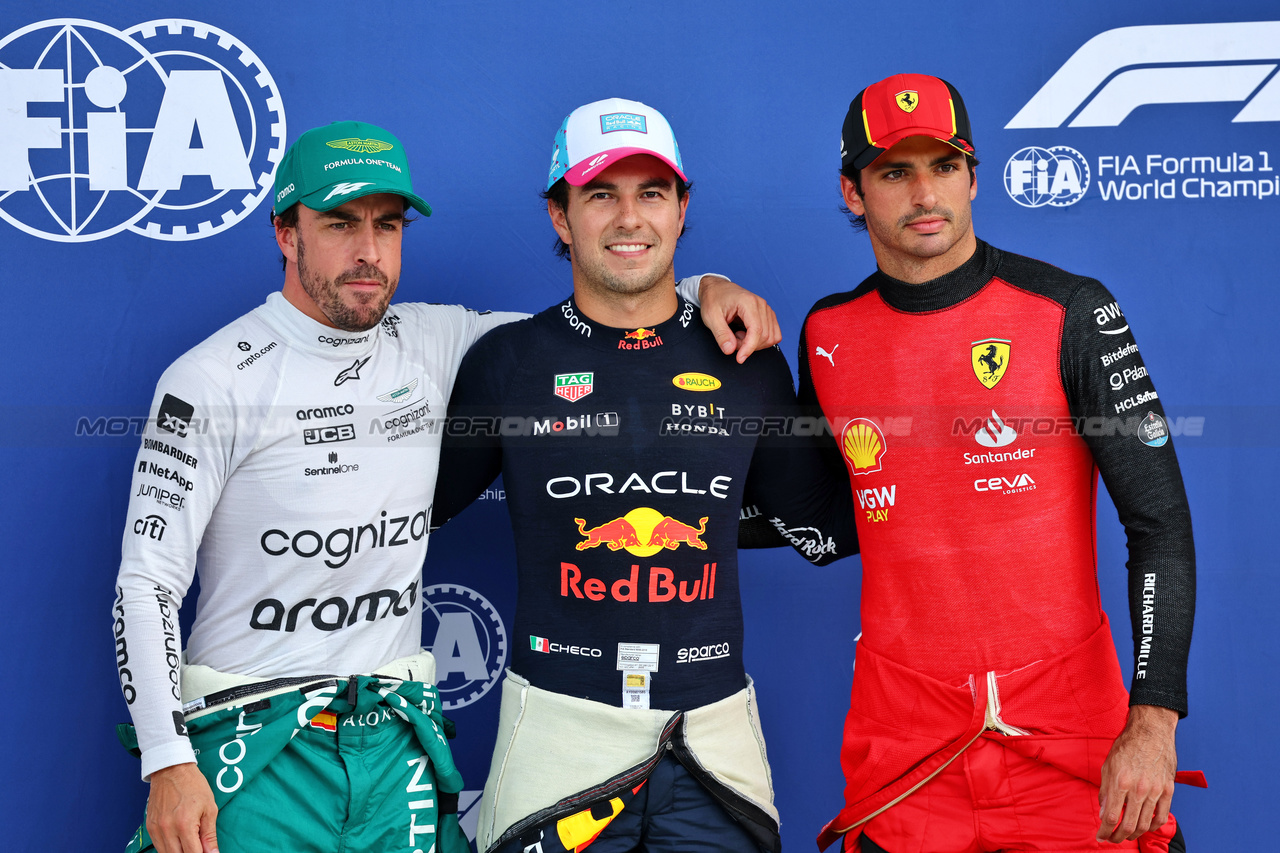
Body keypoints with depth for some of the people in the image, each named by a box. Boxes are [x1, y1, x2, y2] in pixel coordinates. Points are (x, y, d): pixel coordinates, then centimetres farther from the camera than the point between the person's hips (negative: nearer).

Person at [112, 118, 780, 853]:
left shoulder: (435, 344, 4)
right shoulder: (216, 380, -9)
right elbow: (147, 581, -9)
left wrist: (704, 288, -1)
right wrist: (168, 765, -16)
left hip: (396, 745, 4)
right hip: (257, 752, -4)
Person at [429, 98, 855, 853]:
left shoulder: (748, 366, 6)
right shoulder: (507, 361, 1)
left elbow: (820, 524, 15)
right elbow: (414, 506, 12)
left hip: (714, 727, 2)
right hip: (560, 723, -1)